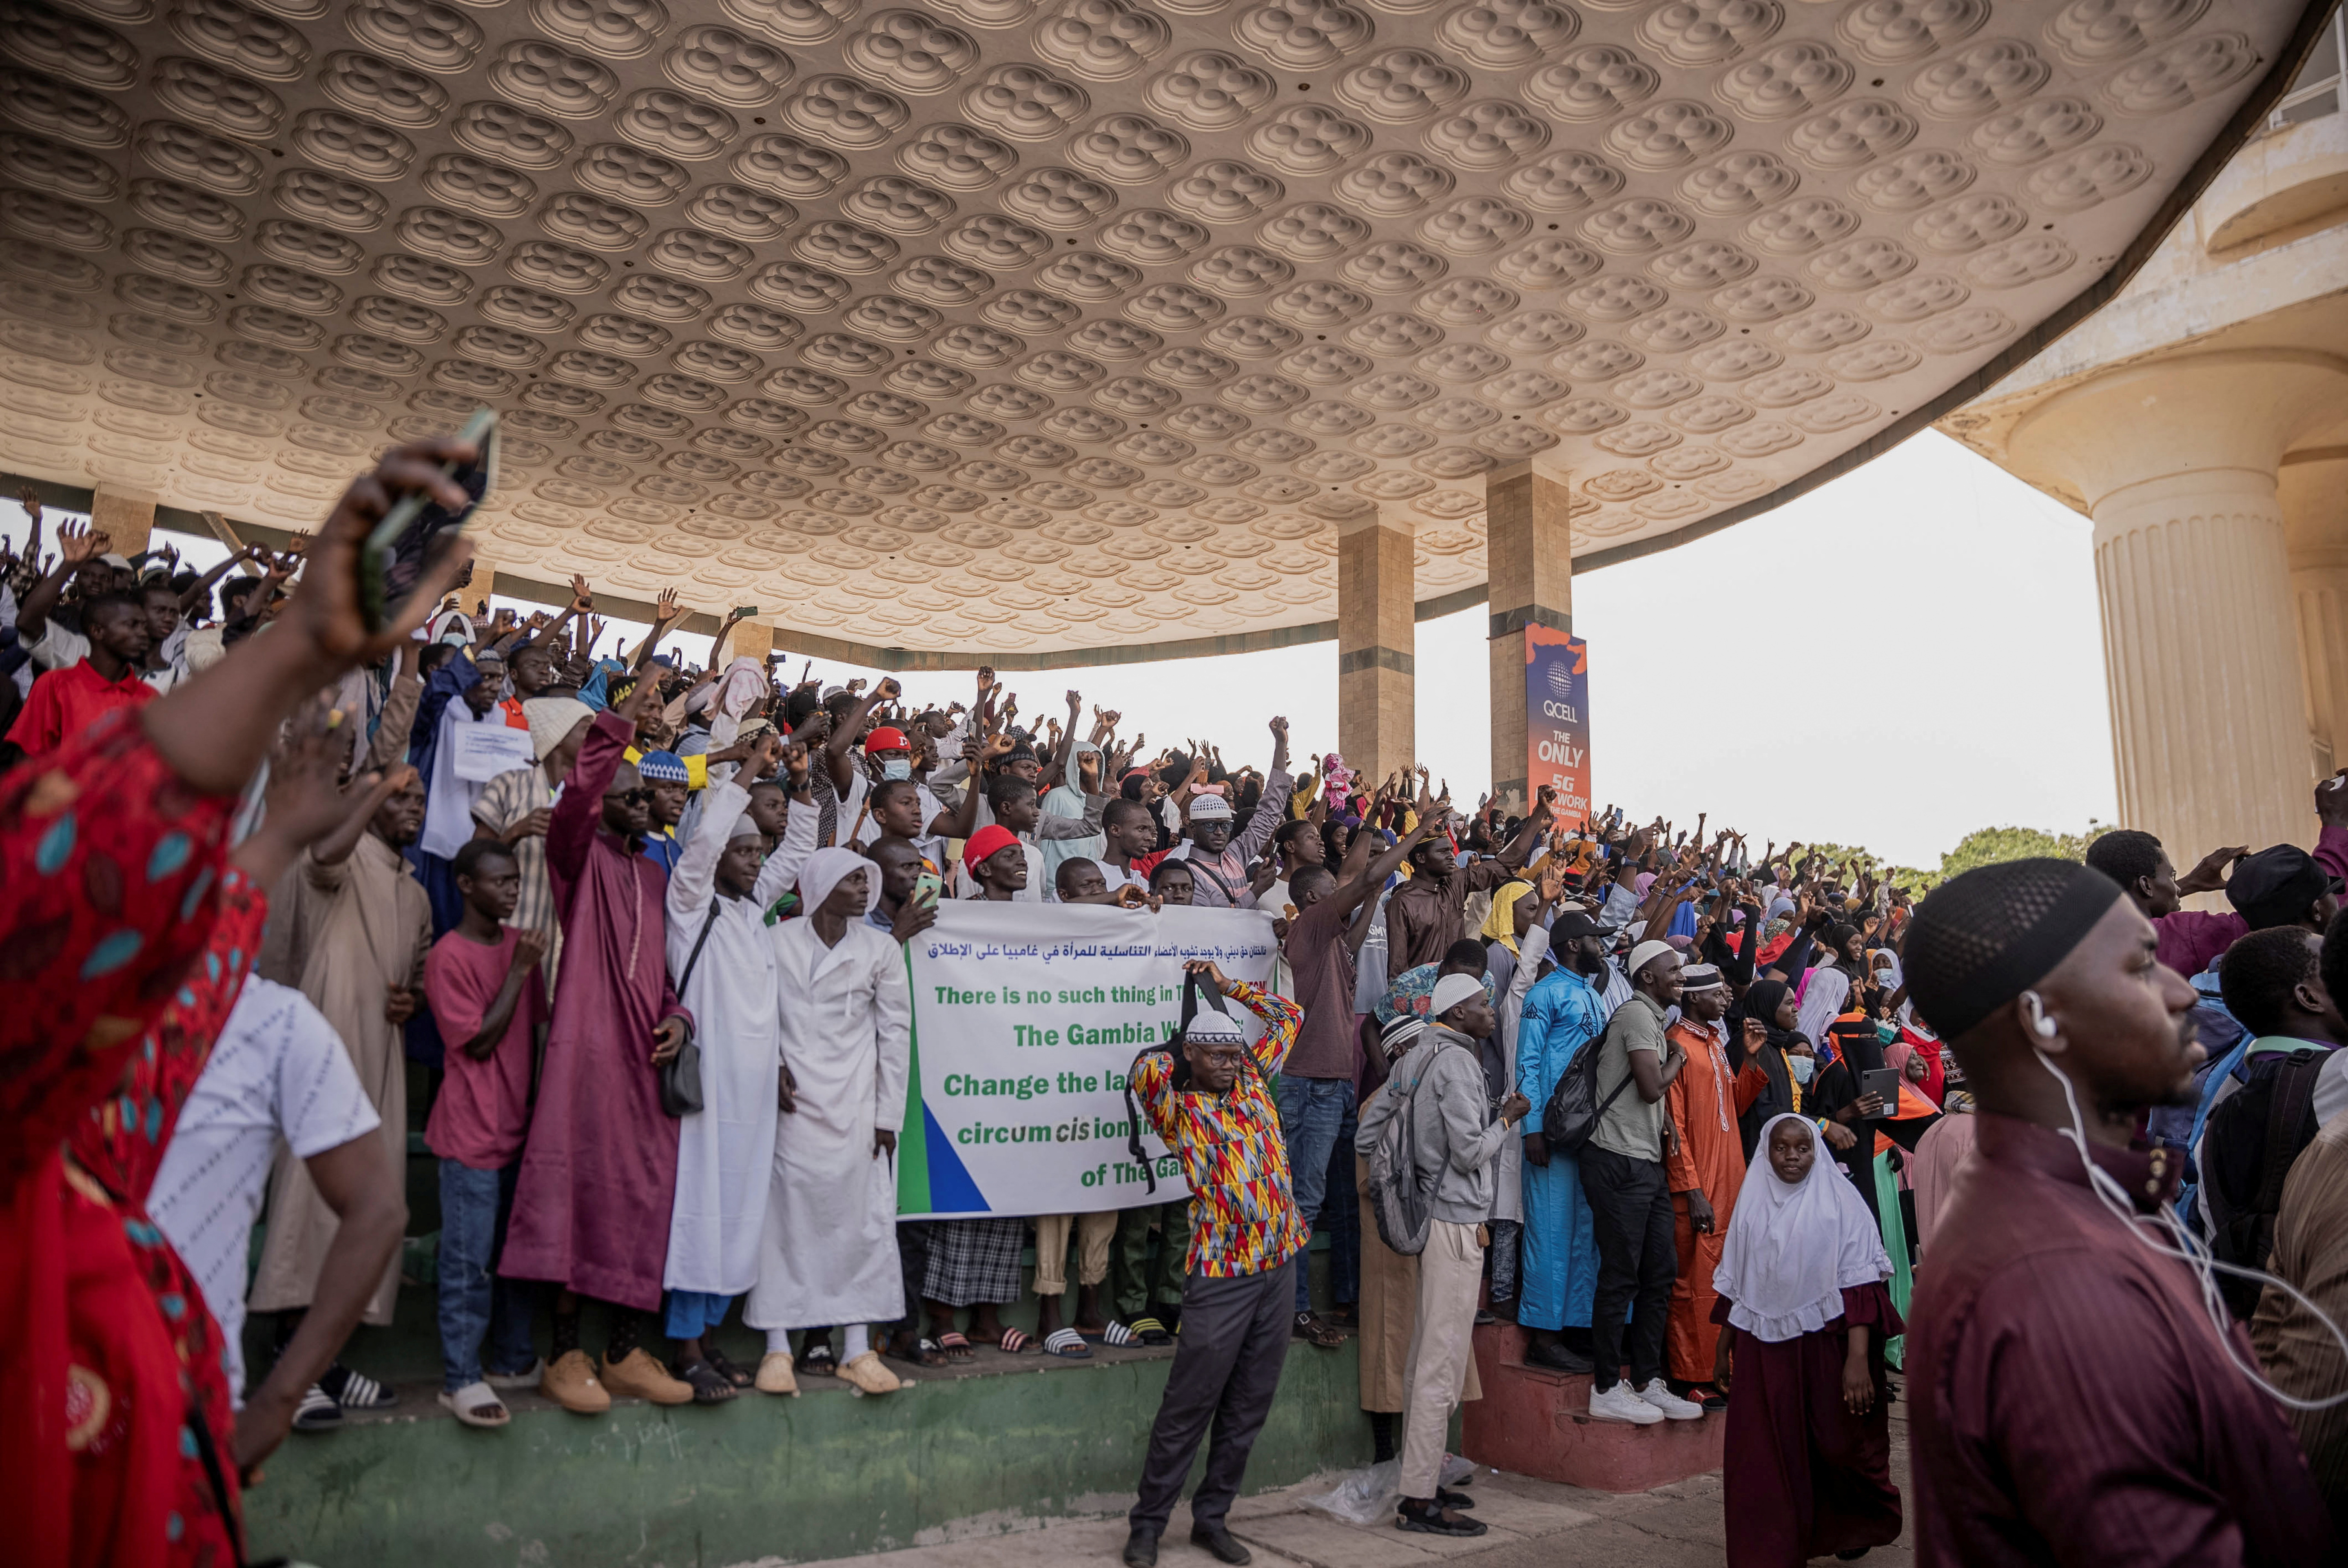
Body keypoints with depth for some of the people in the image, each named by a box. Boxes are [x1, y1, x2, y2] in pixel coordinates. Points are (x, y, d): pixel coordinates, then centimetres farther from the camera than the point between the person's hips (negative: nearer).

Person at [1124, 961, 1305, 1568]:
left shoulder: (1253, 1079, 10)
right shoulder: (1176, 1106, -5)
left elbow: (1288, 1016, 20)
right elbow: (1147, 1069, -27)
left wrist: (1226, 985, 14)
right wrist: (1183, 1058, -6)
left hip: (1278, 1263, 6)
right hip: (1222, 1273, -5)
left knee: (1248, 1407, 13)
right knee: (1188, 1408, 2)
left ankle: (1212, 1518, 27)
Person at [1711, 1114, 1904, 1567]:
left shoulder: (1840, 1201, -3)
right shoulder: (1753, 1204, 8)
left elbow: (1858, 1285, -10)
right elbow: (1734, 1285, 14)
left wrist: (1858, 1359, -18)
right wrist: (1723, 1350, 15)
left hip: (1824, 1346, -3)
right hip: (1763, 1352, 3)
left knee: (1839, 1447, 9)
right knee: (1760, 1460, 1)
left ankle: (1856, 1527, 39)